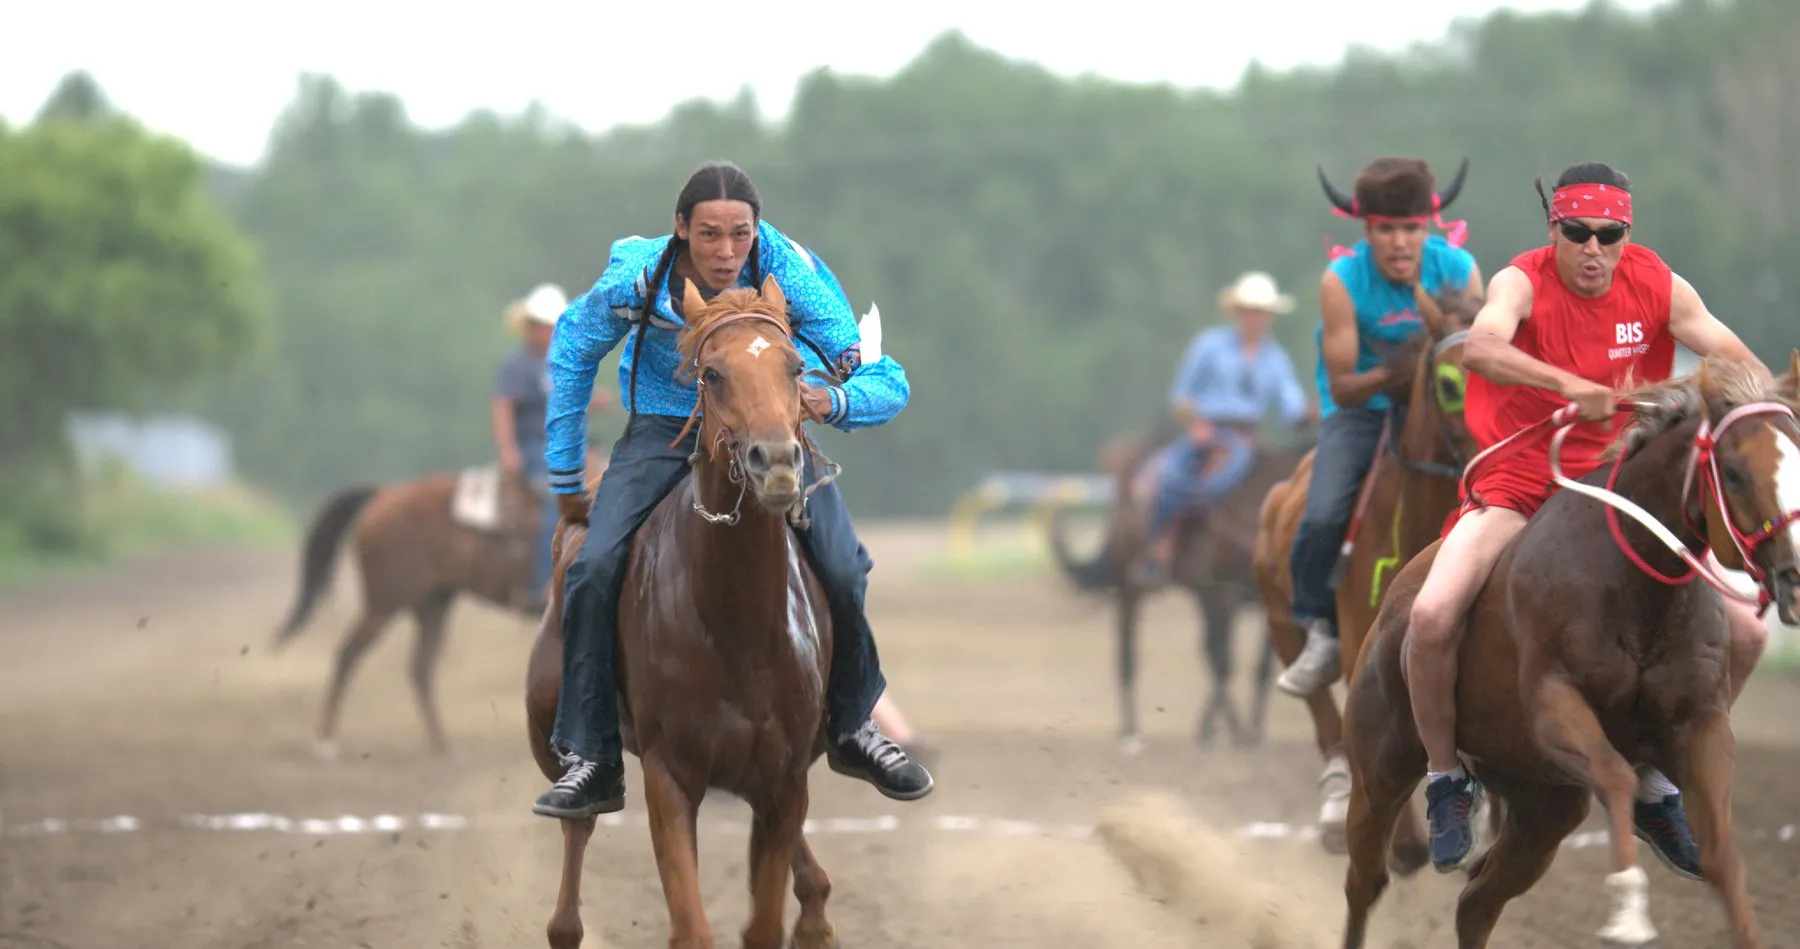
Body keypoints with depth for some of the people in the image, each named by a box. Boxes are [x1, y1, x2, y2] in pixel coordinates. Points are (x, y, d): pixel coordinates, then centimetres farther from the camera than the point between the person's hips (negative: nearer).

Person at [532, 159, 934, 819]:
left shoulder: (789, 277, -27)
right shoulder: (636, 280, -24)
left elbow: (888, 384, -23)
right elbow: (572, 352, -1)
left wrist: (832, 401, -47)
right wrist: (565, 477, 3)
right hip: (663, 434, 0)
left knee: (842, 573, -13)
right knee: (594, 570, -20)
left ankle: (852, 728, 16)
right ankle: (591, 761, -6)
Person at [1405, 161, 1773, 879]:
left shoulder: (1659, 288, -3)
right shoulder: (1522, 282, -14)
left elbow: (1732, 358, -10)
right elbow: (1480, 349, -36)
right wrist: (1573, 386, -51)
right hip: (1515, 489, -4)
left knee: (1743, 632, -5)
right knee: (1432, 615, -30)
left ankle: (1655, 781, 17)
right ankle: (1445, 779, -4)